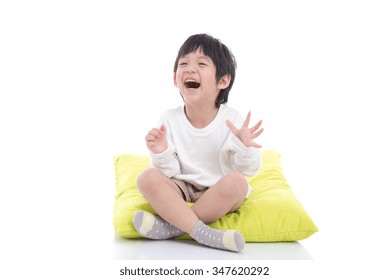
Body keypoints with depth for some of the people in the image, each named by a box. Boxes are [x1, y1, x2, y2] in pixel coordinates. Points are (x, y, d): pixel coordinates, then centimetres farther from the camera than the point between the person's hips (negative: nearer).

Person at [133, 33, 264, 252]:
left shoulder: (232, 119, -11)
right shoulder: (169, 120, -7)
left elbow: (249, 170, -7)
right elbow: (169, 173, -6)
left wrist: (245, 147, -29)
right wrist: (161, 153, -27)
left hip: (219, 193, -1)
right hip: (182, 190, 1)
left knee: (237, 181, -32)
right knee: (148, 178, -25)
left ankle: (171, 225, -23)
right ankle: (203, 233, -30)